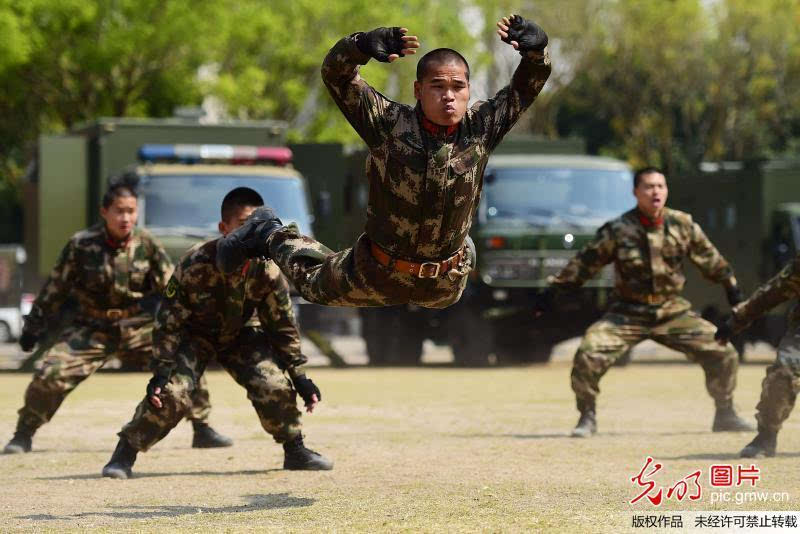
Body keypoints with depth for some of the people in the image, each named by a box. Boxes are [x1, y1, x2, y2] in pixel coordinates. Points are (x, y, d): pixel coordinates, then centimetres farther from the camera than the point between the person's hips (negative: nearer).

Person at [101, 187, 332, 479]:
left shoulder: (267, 270, -22)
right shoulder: (195, 266, -32)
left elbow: (283, 326, -8)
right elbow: (168, 322, -24)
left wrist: (299, 377, -8)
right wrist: (161, 372, -29)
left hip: (239, 336, 3)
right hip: (194, 335, -3)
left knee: (275, 386, -16)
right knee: (172, 393, -24)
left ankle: (295, 451, 6)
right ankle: (124, 455, -9)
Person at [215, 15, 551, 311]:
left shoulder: (481, 128, -14)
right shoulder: (389, 124, -21)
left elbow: (529, 84, -7)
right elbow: (335, 75, -22)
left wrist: (535, 48, -29)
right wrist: (363, 46, -44)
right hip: (377, 277, -3)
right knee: (315, 285, 24)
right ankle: (271, 236, 49)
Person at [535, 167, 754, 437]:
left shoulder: (683, 225, -4)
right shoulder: (617, 230, -11)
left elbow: (709, 259, 11)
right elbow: (584, 263, -4)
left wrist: (732, 287, 17)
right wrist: (552, 291, -5)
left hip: (673, 312, 2)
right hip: (628, 314, -2)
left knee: (723, 352, -6)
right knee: (587, 355, -22)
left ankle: (725, 414, 15)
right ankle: (588, 417, -1)